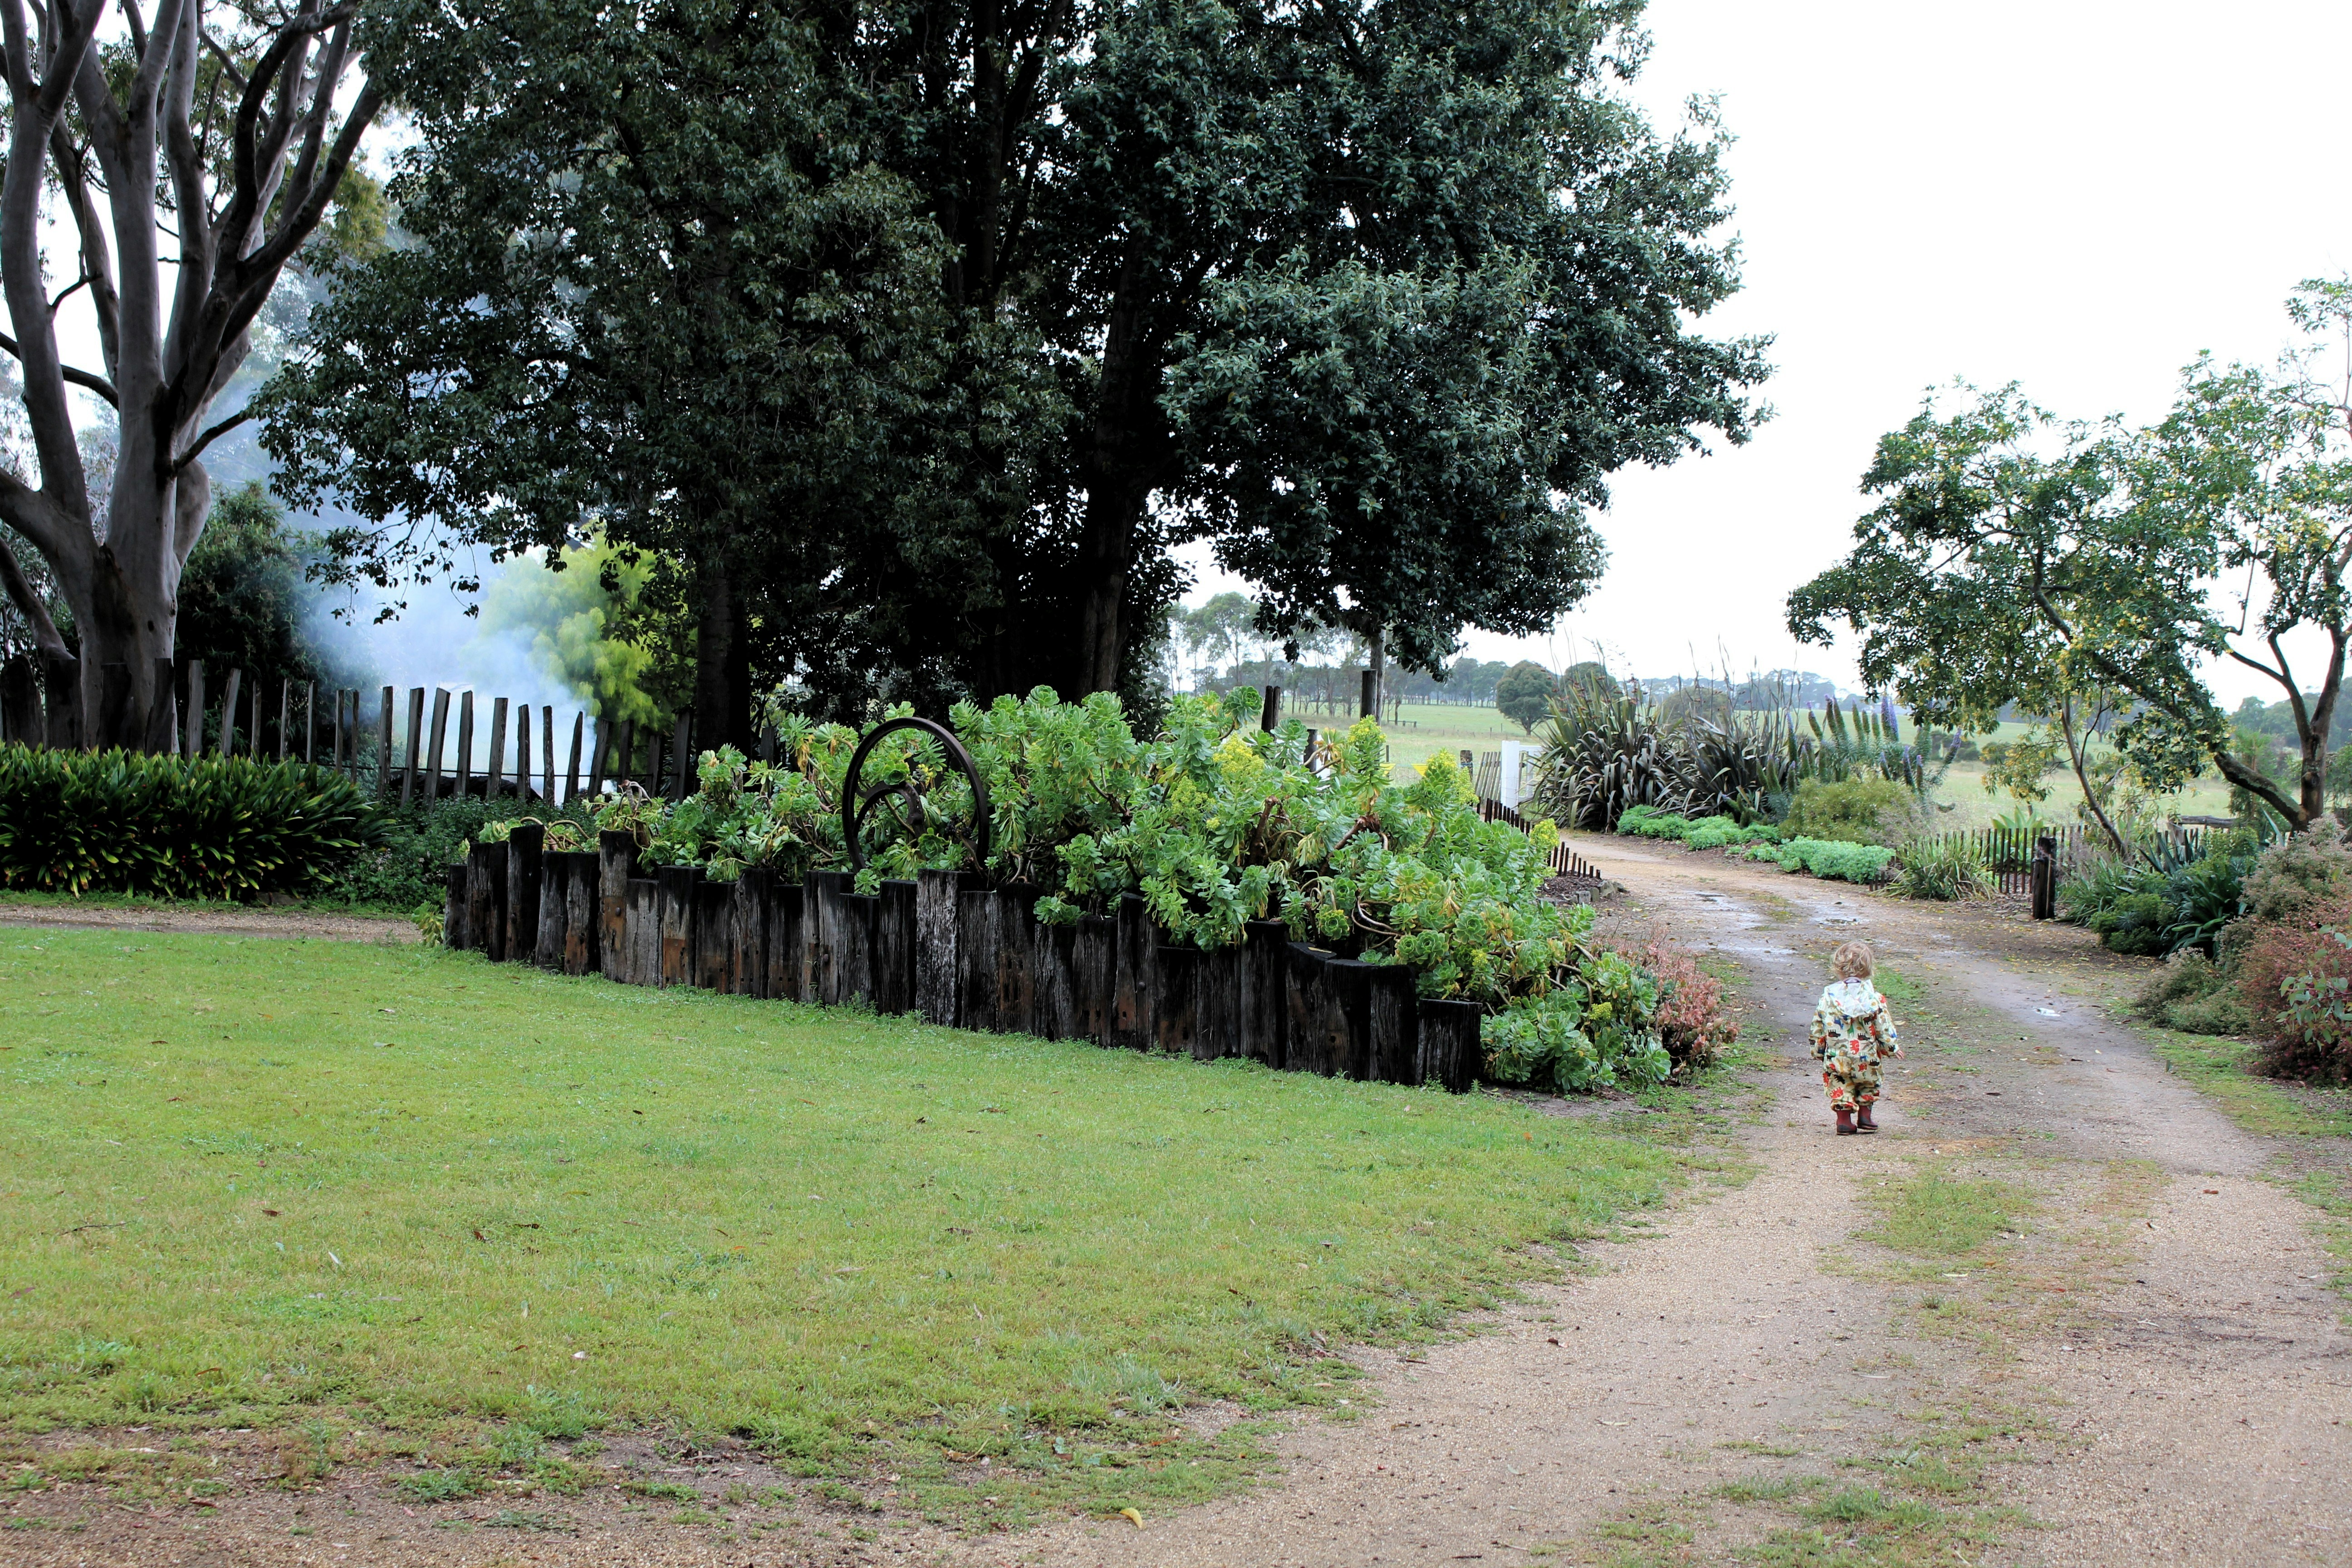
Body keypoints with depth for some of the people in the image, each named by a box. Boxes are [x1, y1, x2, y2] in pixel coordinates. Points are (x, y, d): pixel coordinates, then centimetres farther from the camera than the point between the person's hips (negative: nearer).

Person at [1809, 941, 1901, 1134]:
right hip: (1867, 1056, 0)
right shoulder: (1873, 997, -7)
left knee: (1840, 1086, 11)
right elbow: (1884, 1025, -5)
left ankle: (1844, 1119, 3)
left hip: (1836, 1057, 0)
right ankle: (1864, 1116, 23)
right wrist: (1892, 1047, 9)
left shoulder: (1828, 996, -4)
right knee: (1868, 1084, 22)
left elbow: (1818, 1027, 1)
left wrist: (1818, 1051, 13)